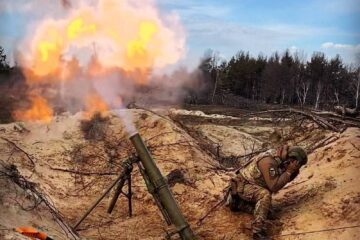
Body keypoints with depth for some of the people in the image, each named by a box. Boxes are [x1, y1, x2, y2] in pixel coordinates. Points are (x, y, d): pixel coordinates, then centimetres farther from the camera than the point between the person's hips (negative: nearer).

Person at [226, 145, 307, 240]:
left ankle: (237, 202, 22)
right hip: (243, 184, -9)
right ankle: (258, 232, -30)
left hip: (254, 185, 9)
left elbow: (287, 178, 8)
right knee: (265, 195, -33)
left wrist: (295, 171, -11)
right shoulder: (269, 161, -31)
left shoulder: (281, 159, -5)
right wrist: (289, 171, -30)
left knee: (265, 209, 7)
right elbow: (273, 187, -32)